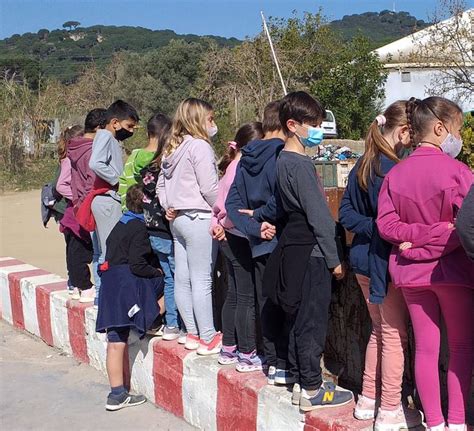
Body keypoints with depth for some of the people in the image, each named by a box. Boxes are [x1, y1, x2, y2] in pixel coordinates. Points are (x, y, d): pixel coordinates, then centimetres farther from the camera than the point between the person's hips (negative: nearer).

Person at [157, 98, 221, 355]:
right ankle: (208, 338, 3)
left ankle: (192, 334, 21)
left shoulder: (173, 149, 14)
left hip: (177, 218, 9)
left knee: (182, 279, 10)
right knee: (202, 280, -4)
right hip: (198, 218, -9)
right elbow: (209, 188, -16)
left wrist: (168, 207, 15)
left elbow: (161, 184, 20)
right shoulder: (200, 146, -13)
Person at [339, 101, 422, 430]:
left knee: (379, 329, 20)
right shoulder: (394, 170, -19)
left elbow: (346, 212, 5)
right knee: (395, 335, 4)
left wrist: (371, 227, -5)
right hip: (388, 261, -9)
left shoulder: (362, 165, 7)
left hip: (364, 259, 9)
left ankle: (368, 401, 29)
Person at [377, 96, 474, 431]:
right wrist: (436, 238, -9)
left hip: (412, 272, 4)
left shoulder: (395, 173, 0)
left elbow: (386, 224, -6)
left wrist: (417, 235, -12)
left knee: (425, 348, 12)